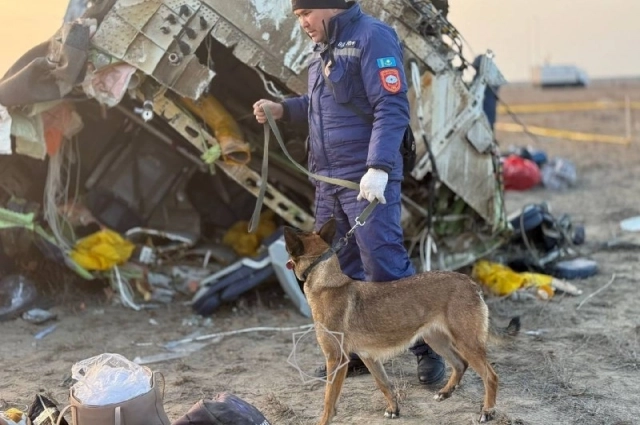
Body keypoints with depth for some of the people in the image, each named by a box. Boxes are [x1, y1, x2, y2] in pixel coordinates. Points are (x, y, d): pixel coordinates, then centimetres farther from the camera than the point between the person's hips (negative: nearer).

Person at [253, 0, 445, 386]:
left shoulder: (372, 37, -12)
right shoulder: (325, 46, 15)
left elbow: (392, 108, -20)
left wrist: (378, 168, -28)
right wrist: (282, 110, 10)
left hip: (368, 178, -9)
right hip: (328, 178, 9)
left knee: (385, 265, -9)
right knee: (335, 266, 12)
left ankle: (428, 350, 5)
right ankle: (357, 349, 23)